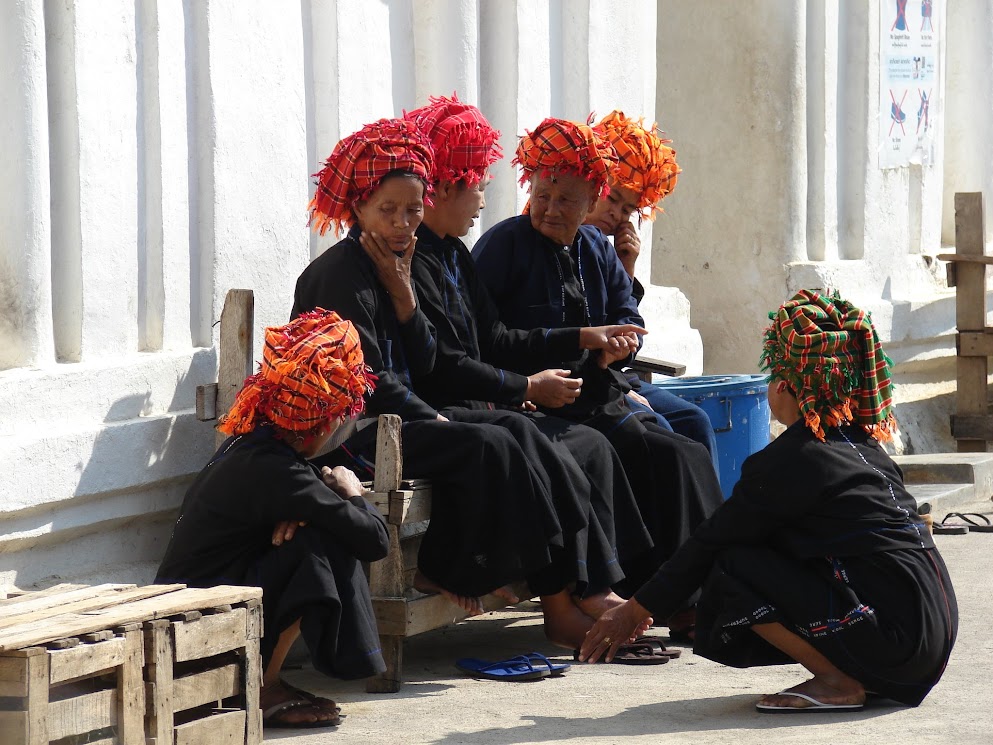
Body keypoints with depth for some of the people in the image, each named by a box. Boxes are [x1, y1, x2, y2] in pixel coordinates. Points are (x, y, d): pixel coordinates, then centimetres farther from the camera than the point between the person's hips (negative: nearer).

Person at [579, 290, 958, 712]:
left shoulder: (787, 461, -8)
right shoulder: (863, 443, 17)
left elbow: (708, 546, -1)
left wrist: (632, 612, 9)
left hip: (896, 635, -9)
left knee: (733, 569, -6)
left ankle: (838, 682, -5)